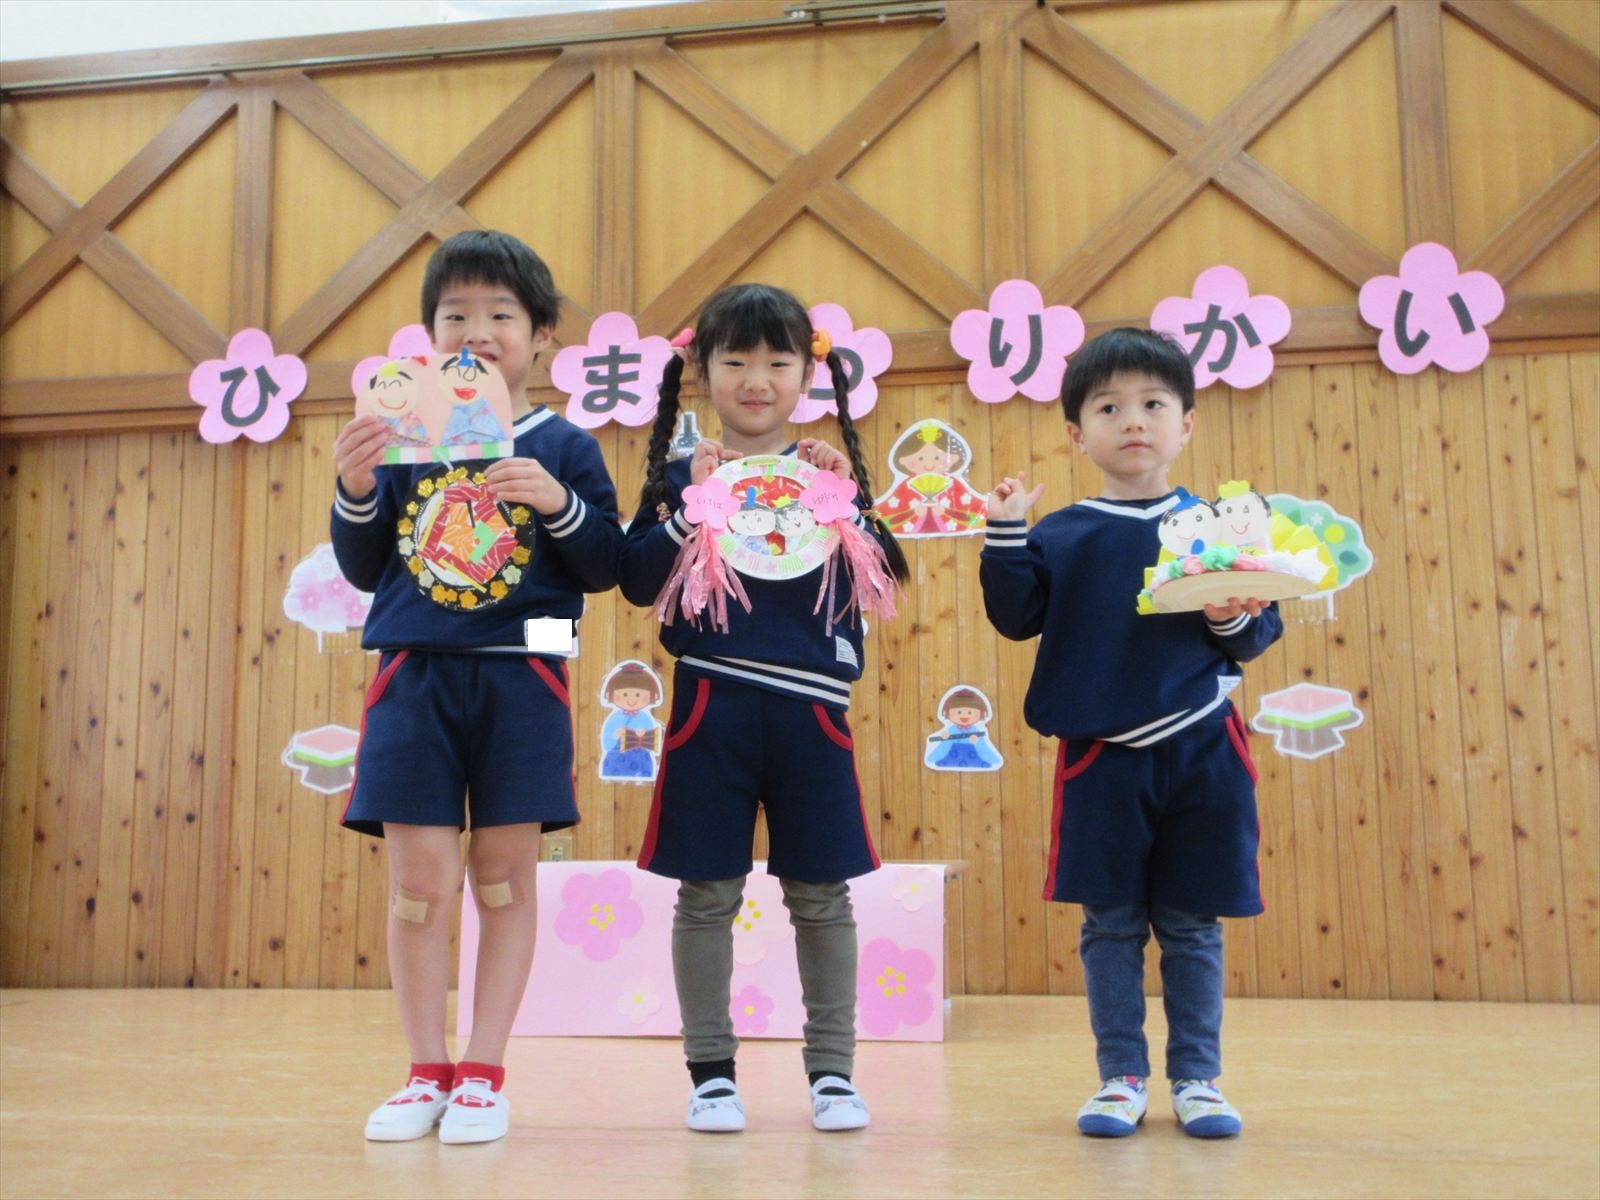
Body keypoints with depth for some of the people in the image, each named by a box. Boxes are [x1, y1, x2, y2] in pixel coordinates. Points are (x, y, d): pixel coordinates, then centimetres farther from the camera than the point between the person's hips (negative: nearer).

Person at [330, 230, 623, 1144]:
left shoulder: (563, 447, 6)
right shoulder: (403, 438, 11)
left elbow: (606, 569, 2)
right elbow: (363, 570, 12)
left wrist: (559, 502, -15)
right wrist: (356, 492, -6)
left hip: (521, 681, -1)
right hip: (415, 679, 2)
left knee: (505, 879, 4)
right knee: (419, 881, 1)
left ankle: (484, 1074, 14)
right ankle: (426, 1072, 15)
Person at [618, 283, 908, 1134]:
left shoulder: (828, 472, 7)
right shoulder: (682, 476, 6)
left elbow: (878, 578, -1)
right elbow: (638, 580, -5)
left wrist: (844, 503, -15)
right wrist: (696, 506, -15)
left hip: (809, 706, 1)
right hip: (710, 705, 0)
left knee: (821, 895, 7)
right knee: (706, 893, 5)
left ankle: (832, 1070, 21)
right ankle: (711, 1071, 20)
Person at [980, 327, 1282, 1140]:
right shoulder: (1059, 536, 5)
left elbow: (1261, 631, 4)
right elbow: (1017, 618, -3)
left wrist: (1238, 620, -17)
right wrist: (1005, 535, -12)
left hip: (1201, 753, 0)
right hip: (1101, 758, 0)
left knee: (1192, 926, 8)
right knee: (1110, 925, 6)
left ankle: (1197, 1079, 20)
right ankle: (1120, 1078, 17)